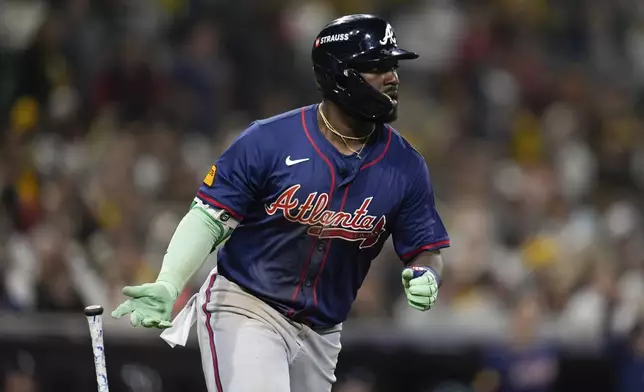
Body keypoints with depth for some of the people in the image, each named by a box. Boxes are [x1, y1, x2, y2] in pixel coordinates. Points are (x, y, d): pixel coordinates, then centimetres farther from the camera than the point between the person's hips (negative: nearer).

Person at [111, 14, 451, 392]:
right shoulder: (268, 141, -14)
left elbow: (427, 251, 4)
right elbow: (209, 217, -10)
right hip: (244, 309, -5)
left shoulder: (407, 166, -3)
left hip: (321, 331, 5)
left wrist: (424, 278, -21)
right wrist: (166, 287, -24)